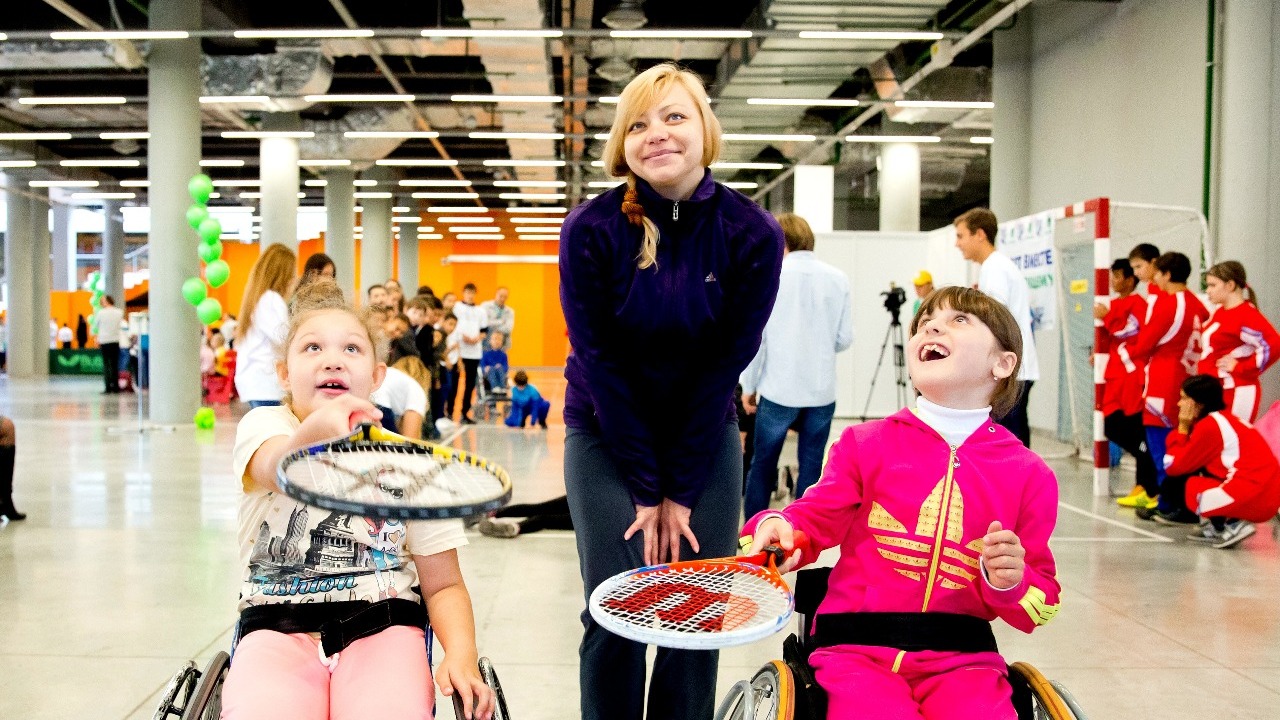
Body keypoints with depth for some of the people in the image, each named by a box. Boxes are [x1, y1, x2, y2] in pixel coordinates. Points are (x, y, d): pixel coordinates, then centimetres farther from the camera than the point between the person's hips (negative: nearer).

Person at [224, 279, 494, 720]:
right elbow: (275, 469, -25)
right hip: (278, 626, 0)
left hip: (383, 625, 1)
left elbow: (443, 585, 7)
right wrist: (315, 429, -49)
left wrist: (461, 656, -14)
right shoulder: (263, 425, 2)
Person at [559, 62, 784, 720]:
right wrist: (646, 488, -13)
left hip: (706, 436, 1)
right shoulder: (592, 229, -15)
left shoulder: (754, 234, -13)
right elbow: (600, 363, -13)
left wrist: (680, 491, -11)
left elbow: (726, 364, -11)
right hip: (606, 435, -1)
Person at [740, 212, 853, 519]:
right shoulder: (838, 279, 2)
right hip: (822, 391, 2)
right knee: (811, 467, 8)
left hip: (778, 390, -2)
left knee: (762, 465, 10)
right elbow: (845, 338, 2)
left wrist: (748, 385, 4)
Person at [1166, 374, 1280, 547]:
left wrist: (1183, 428, 3)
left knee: (1174, 484, 2)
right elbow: (1189, 462, 20)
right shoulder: (1227, 418, 19)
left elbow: (1173, 466, -4)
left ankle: (1230, 525, -3)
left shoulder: (1209, 425, -7)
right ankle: (1218, 527, 10)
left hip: (1249, 498, -9)